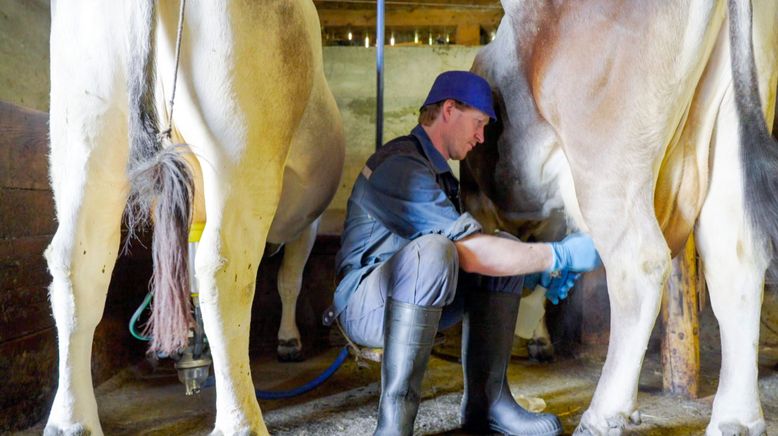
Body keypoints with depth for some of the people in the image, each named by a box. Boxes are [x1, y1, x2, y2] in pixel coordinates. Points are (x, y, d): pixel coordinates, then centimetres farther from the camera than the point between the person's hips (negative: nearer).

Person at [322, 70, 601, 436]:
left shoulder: (437, 170, 15)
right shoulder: (400, 166, -19)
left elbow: (474, 244, 18)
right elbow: (469, 253, -27)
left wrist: (540, 268, 5)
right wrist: (557, 257, -19)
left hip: (419, 301, 9)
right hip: (364, 305, -9)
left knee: (503, 249, -3)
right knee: (431, 250, -37)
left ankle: (486, 401, -4)